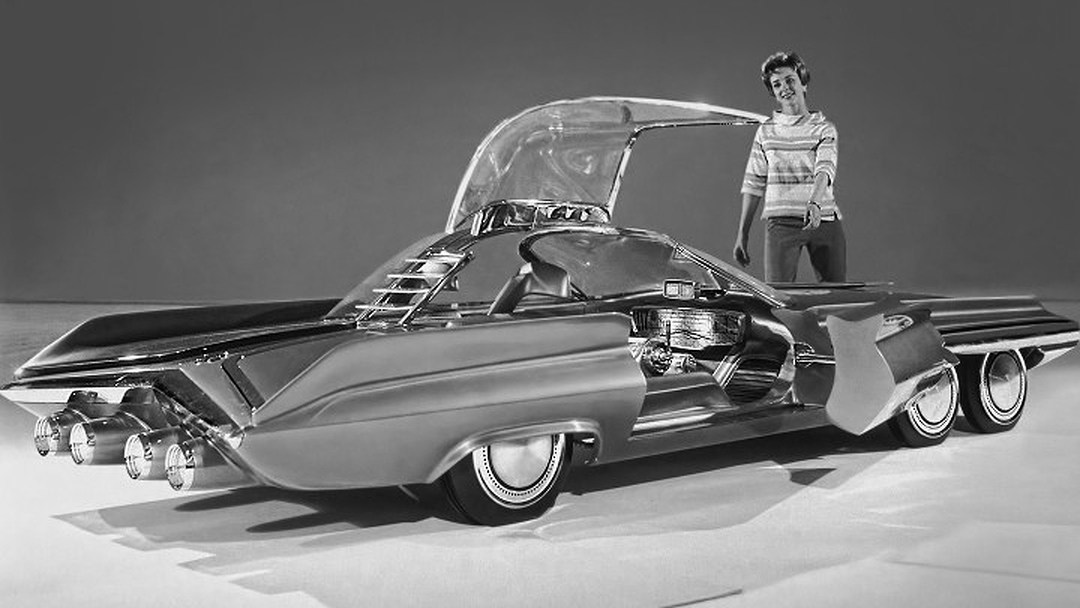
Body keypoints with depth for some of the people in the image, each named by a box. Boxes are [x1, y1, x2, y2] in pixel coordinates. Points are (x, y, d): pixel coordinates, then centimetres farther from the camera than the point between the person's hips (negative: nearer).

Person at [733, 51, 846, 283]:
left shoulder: (824, 128, 5)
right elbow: (753, 184, 13)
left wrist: (815, 203, -33)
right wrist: (742, 233, 9)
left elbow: (825, 170, -12)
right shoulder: (765, 131, 10)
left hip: (824, 220, 0)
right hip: (781, 222, 0)